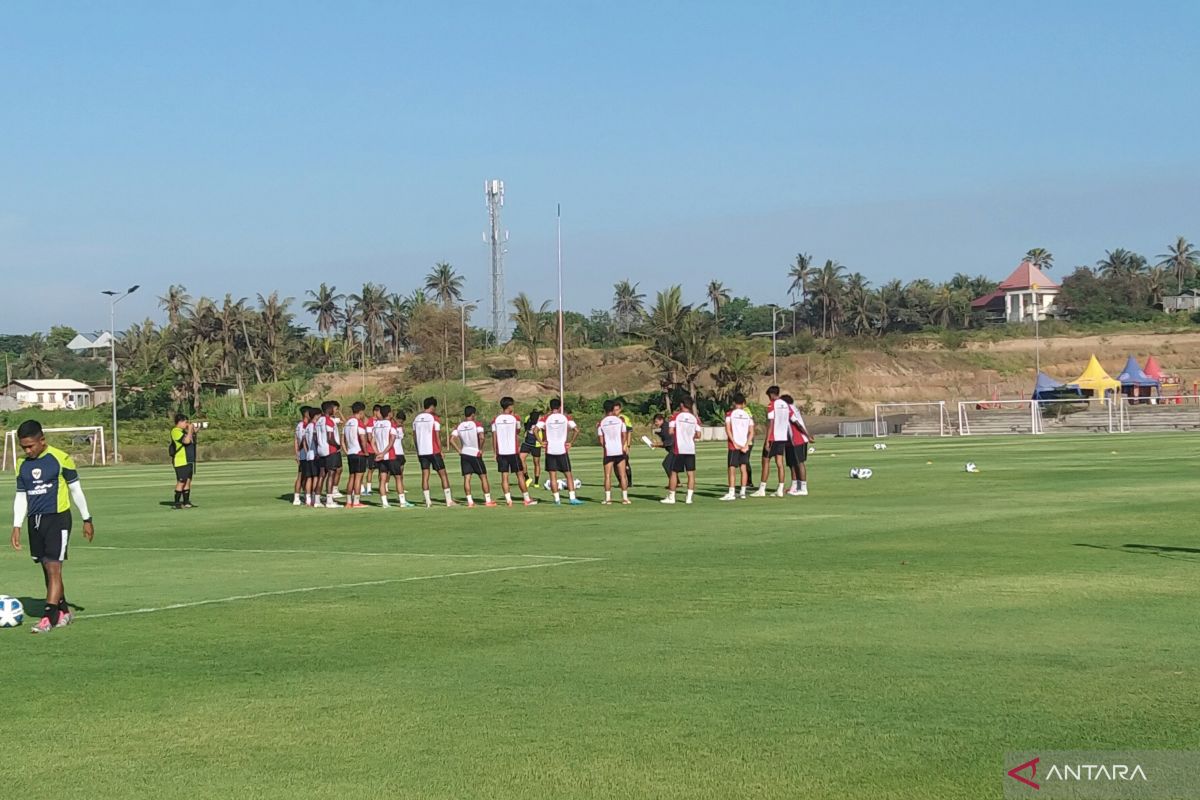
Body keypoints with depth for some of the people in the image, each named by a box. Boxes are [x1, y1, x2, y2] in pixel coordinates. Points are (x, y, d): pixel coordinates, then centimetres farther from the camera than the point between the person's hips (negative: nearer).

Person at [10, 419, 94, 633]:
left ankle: (49, 617, -13)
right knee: (47, 569, 9)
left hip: (58, 519, -6)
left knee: (53, 568, -11)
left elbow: (75, 489, 0)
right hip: (35, 520, 6)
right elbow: (20, 496, 14)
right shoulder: (22, 464, 7)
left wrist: (87, 519, 3)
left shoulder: (60, 459, -8)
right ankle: (63, 611, 20)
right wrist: (17, 526, 7)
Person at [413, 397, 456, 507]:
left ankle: (428, 502, 2)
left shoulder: (416, 418, 9)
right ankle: (449, 501, 1)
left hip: (421, 451, 5)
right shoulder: (434, 418, -8)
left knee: (425, 476, 6)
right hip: (433, 451, -5)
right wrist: (441, 451, -2)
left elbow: (414, 436, 12)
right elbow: (437, 437, -10)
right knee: (443, 474, 2)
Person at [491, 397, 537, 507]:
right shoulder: (515, 418, -4)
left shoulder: (496, 420, 2)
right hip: (513, 451, -2)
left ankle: (508, 500, -3)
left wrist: (495, 453, 9)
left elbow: (494, 438, 2)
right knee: (520, 474, 5)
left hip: (501, 452, 2)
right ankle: (527, 499, 8)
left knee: (504, 476, 3)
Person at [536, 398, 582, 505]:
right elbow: (576, 430, -5)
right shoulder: (566, 418, 2)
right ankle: (572, 498, -1)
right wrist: (571, 443, 2)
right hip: (562, 450, 0)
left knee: (553, 476, 4)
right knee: (569, 475, 6)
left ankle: (557, 499, 2)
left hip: (550, 450, 0)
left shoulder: (546, 418, 0)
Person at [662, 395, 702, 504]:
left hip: (679, 449, -2)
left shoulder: (676, 416, -4)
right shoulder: (695, 418, 4)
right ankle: (689, 498, 0)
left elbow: (670, 431, -9)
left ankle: (671, 497, 8)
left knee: (674, 472, 6)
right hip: (691, 449, 2)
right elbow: (698, 435, 2)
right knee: (691, 473, 4)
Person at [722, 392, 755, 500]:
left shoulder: (730, 413, -3)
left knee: (732, 468, -2)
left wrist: (734, 443, -11)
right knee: (743, 468, 8)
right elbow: (751, 432, 0)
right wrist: (746, 445, -4)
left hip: (734, 445, -3)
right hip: (745, 444, 3)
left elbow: (728, 430, -11)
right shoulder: (748, 414, 7)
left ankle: (731, 493, -7)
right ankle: (743, 492, 8)